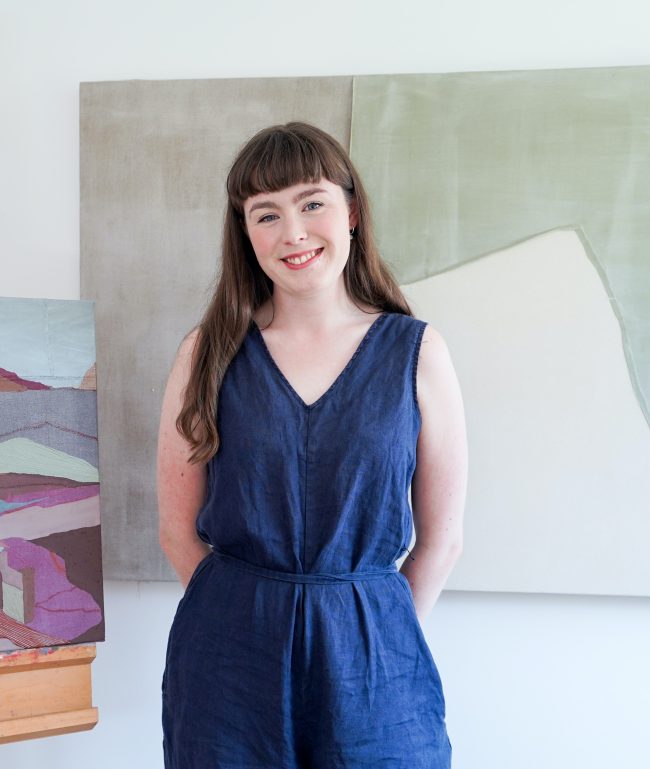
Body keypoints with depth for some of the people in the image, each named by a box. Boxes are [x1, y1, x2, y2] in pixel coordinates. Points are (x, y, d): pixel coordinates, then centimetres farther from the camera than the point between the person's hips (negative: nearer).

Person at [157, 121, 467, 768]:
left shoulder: (417, 352, -4)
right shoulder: (209, 352, -2)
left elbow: (441, 538, 0)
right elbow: (179, 528, 1)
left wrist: (369, 637, 1)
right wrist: (249, 617, 0)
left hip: (372, 660, 0)